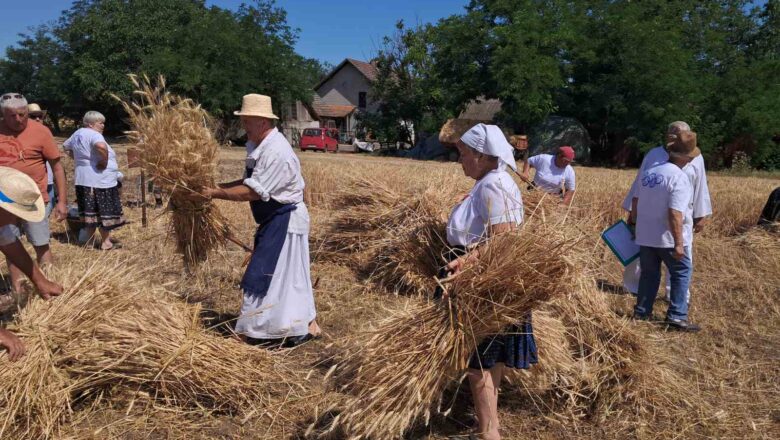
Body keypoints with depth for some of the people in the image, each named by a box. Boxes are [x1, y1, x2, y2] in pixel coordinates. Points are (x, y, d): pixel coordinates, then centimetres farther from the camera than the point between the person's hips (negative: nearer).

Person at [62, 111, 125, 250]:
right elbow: (101, 146, -37)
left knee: (91, 212, 14)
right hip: (100, 180, -9)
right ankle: (106, 242, 8)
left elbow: (66, 146, 31)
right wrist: (104, 161, -23)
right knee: (104, 212, 2)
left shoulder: (77, 134, 14)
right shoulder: (94, 134, -15)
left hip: (83, 179, 9)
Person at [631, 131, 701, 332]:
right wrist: (678, 243, -21)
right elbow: (675, 214, -24)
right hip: (667, 239, -6)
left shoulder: (649, 172, 5)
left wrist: (634, 222, 30)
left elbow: (635, 200, 15)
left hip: (645, 236, 6)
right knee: (681, 274, 8)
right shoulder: (679, 178, -18)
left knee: (649, 273, 17)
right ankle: (677, 316, 6)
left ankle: (641, 312, 22)